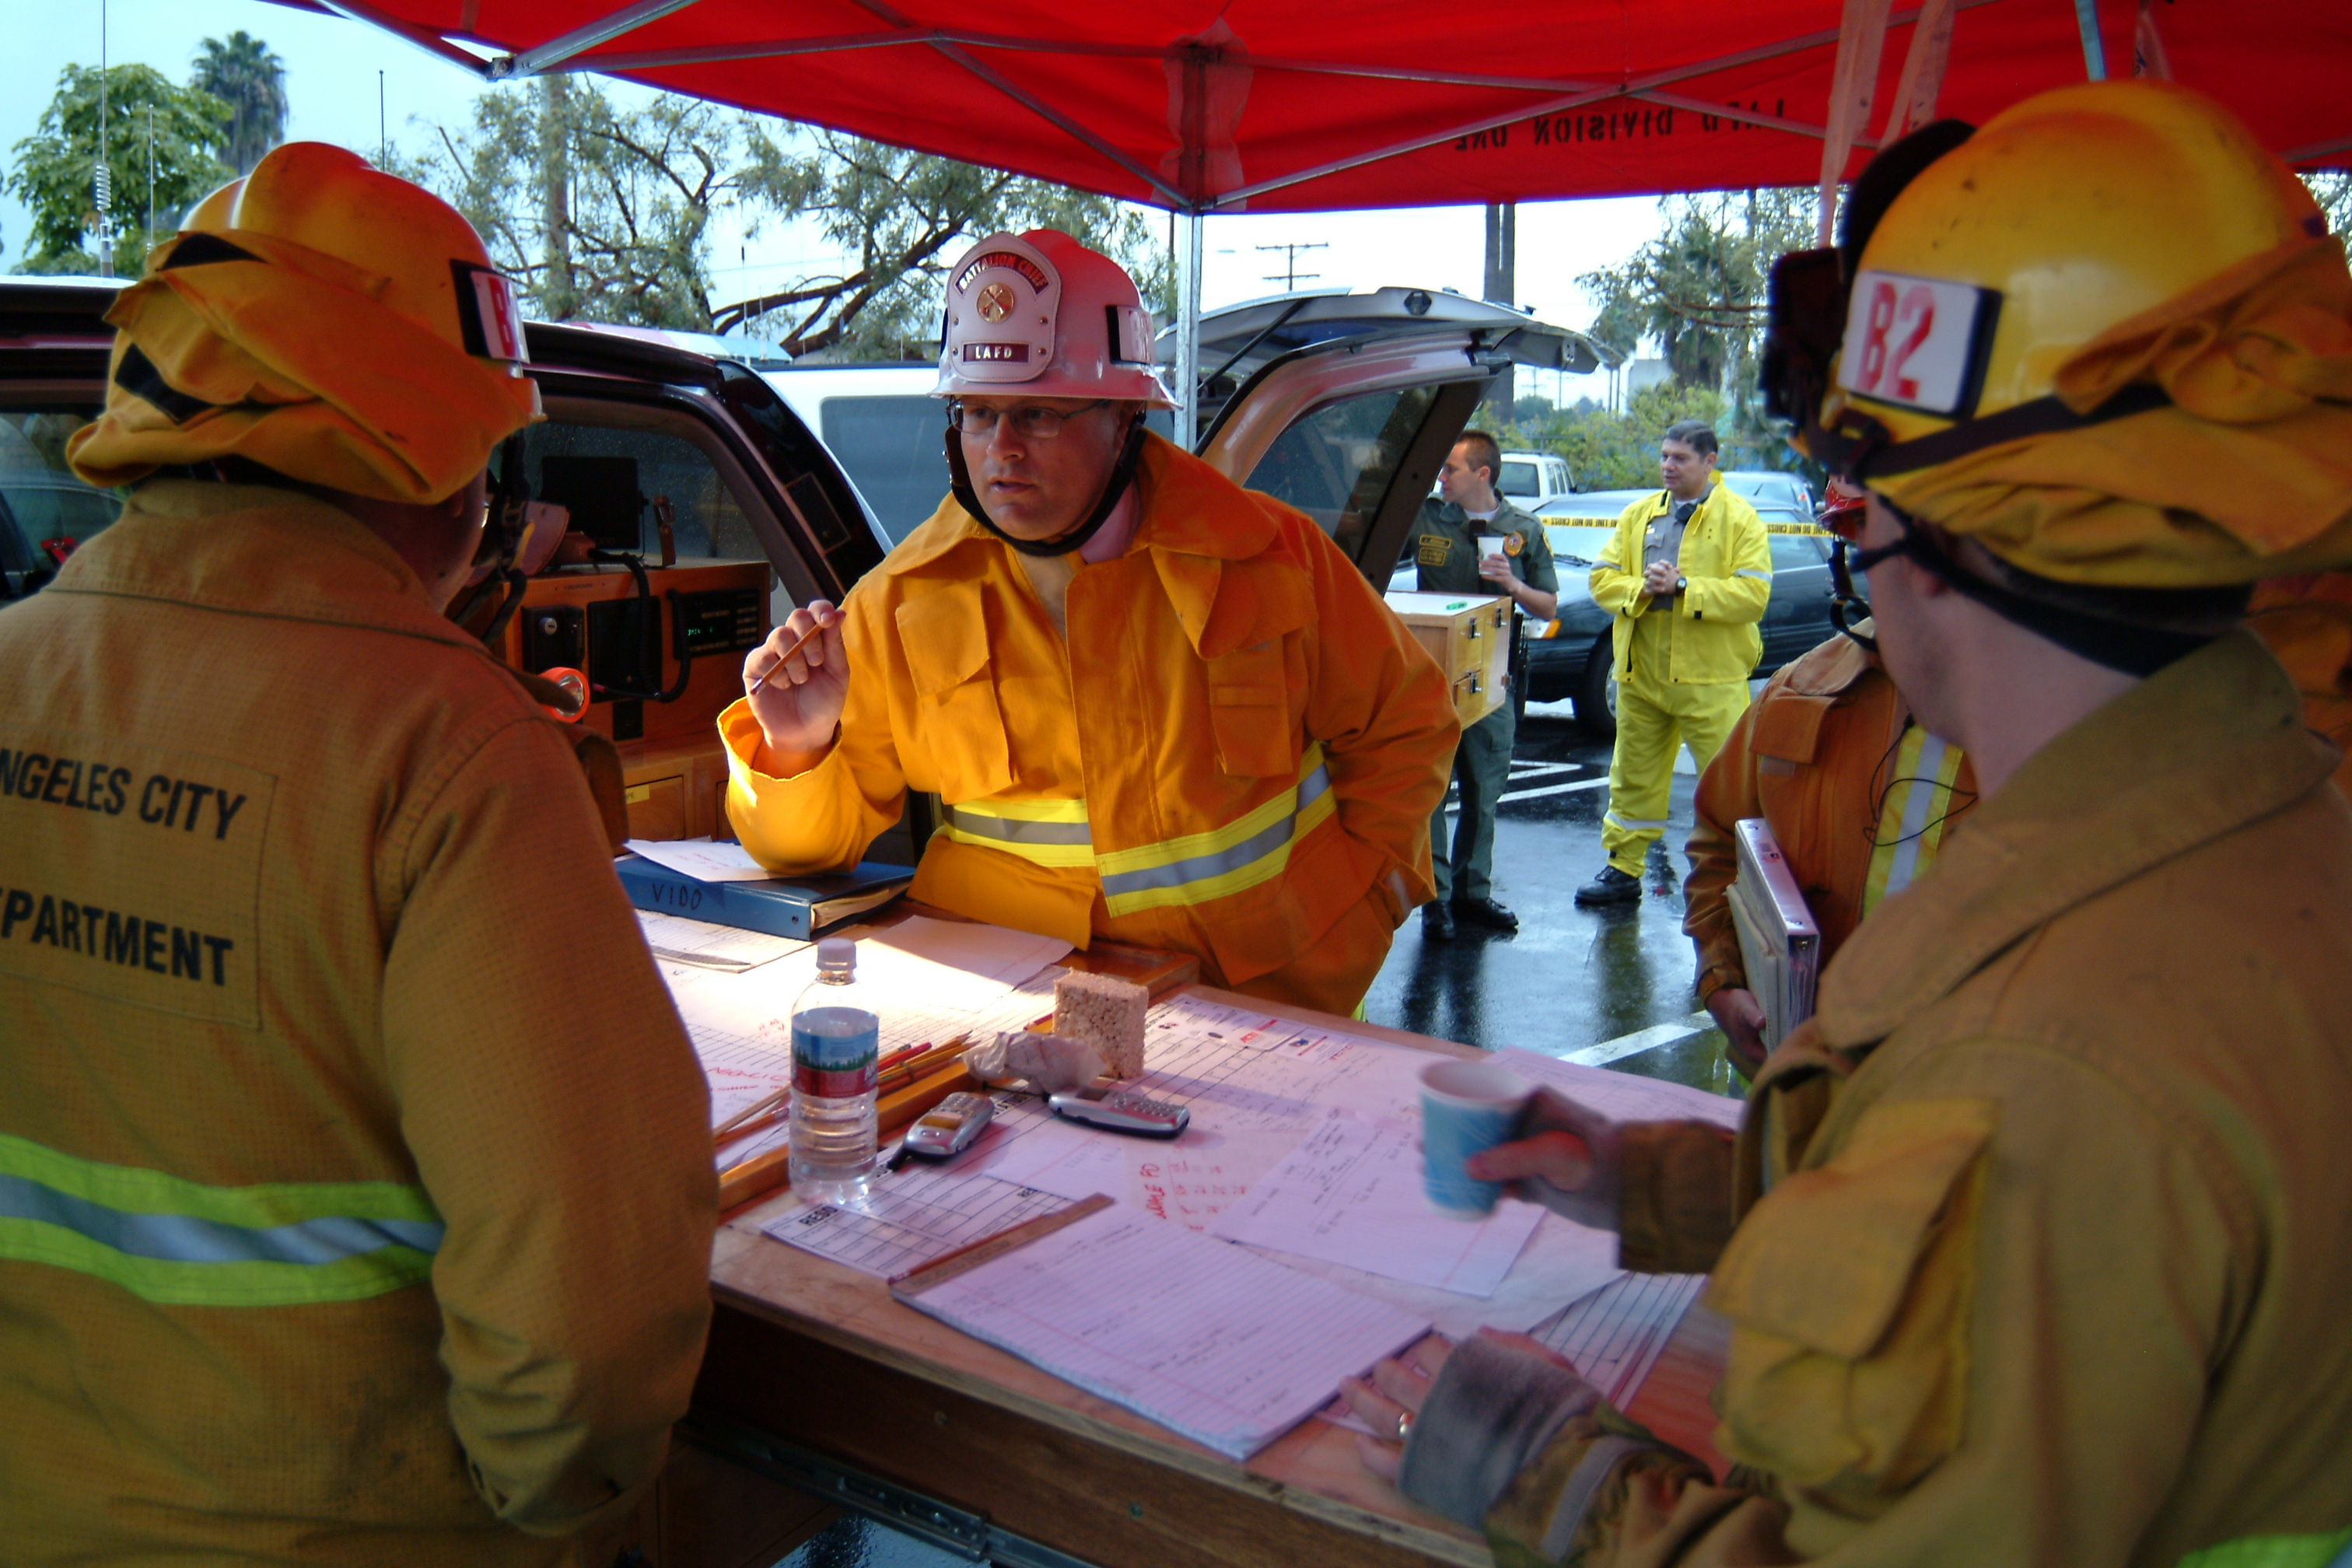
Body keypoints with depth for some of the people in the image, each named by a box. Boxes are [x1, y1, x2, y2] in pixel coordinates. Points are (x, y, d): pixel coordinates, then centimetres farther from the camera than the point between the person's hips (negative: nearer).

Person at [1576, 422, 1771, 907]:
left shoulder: (1740, 518, -4)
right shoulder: (1639, 514, 11)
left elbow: (1754, 594, -15)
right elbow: (1602, 578, 7)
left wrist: (1682, 587, -20)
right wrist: (1641, 588, -13)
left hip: (1711, 678, -5)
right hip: (1641, 672, 5)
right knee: (1633, 776, 13)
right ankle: (1623, 871, 24)